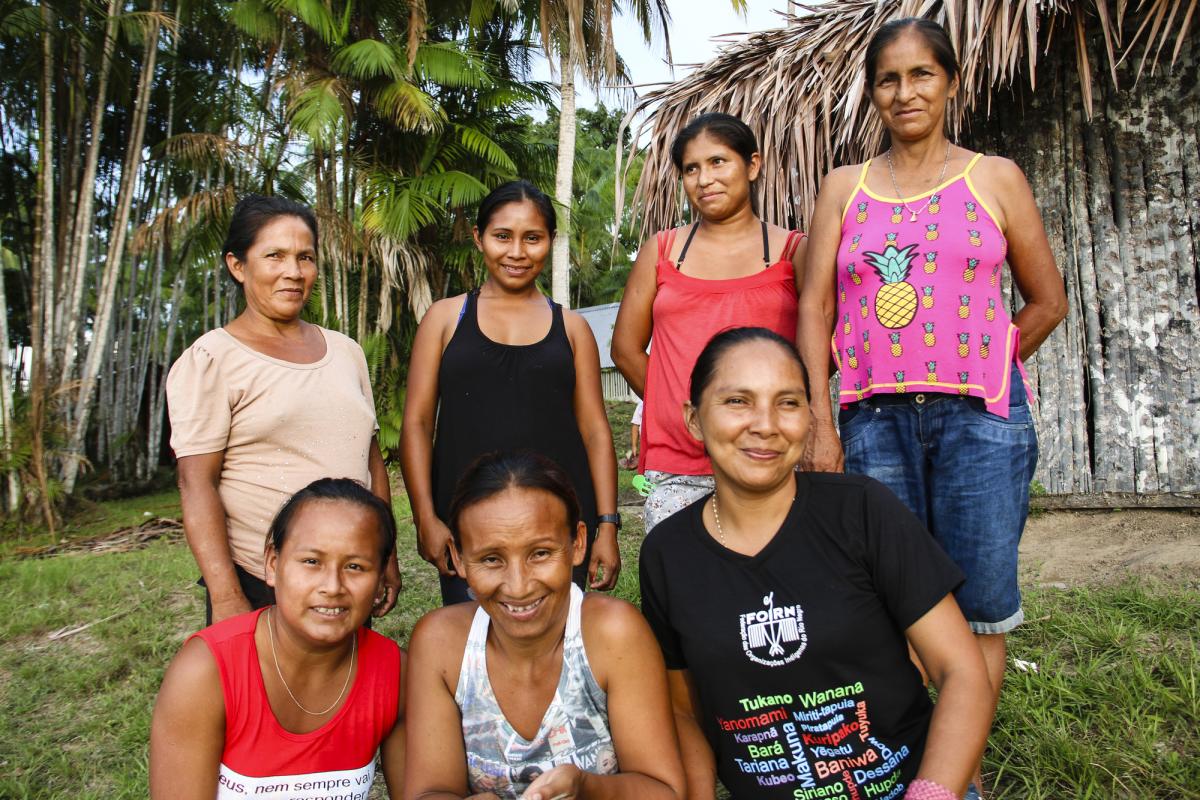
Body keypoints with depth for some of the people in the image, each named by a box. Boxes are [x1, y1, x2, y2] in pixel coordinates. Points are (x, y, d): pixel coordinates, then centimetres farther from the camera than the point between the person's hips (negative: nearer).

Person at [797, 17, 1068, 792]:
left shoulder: (995, 178, 8)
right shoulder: (844, 188, 11)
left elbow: (1048, 299, 12)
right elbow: (815, 308, 4)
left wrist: (974, 373, 8)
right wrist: (820, 426, -2)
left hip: (978, 418, -1)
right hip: (874, 419, 1)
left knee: (977, 607, 2)